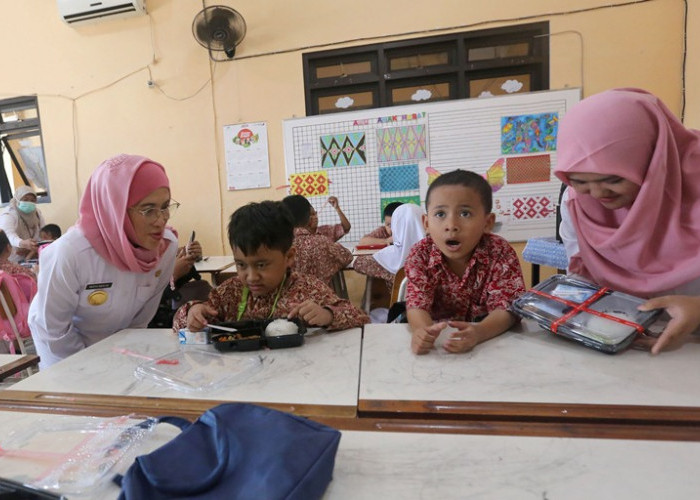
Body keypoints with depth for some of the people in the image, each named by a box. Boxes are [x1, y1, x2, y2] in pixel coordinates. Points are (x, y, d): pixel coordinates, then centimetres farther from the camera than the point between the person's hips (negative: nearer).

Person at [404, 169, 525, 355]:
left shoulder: (501, 254, -16)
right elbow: (417, 304, -20)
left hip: (490, 334, 0)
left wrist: (479, 332, -43)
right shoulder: (421, 254, -14)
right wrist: (423, 330, -43)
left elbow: (505, 307, -22)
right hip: (439, 333, 1)